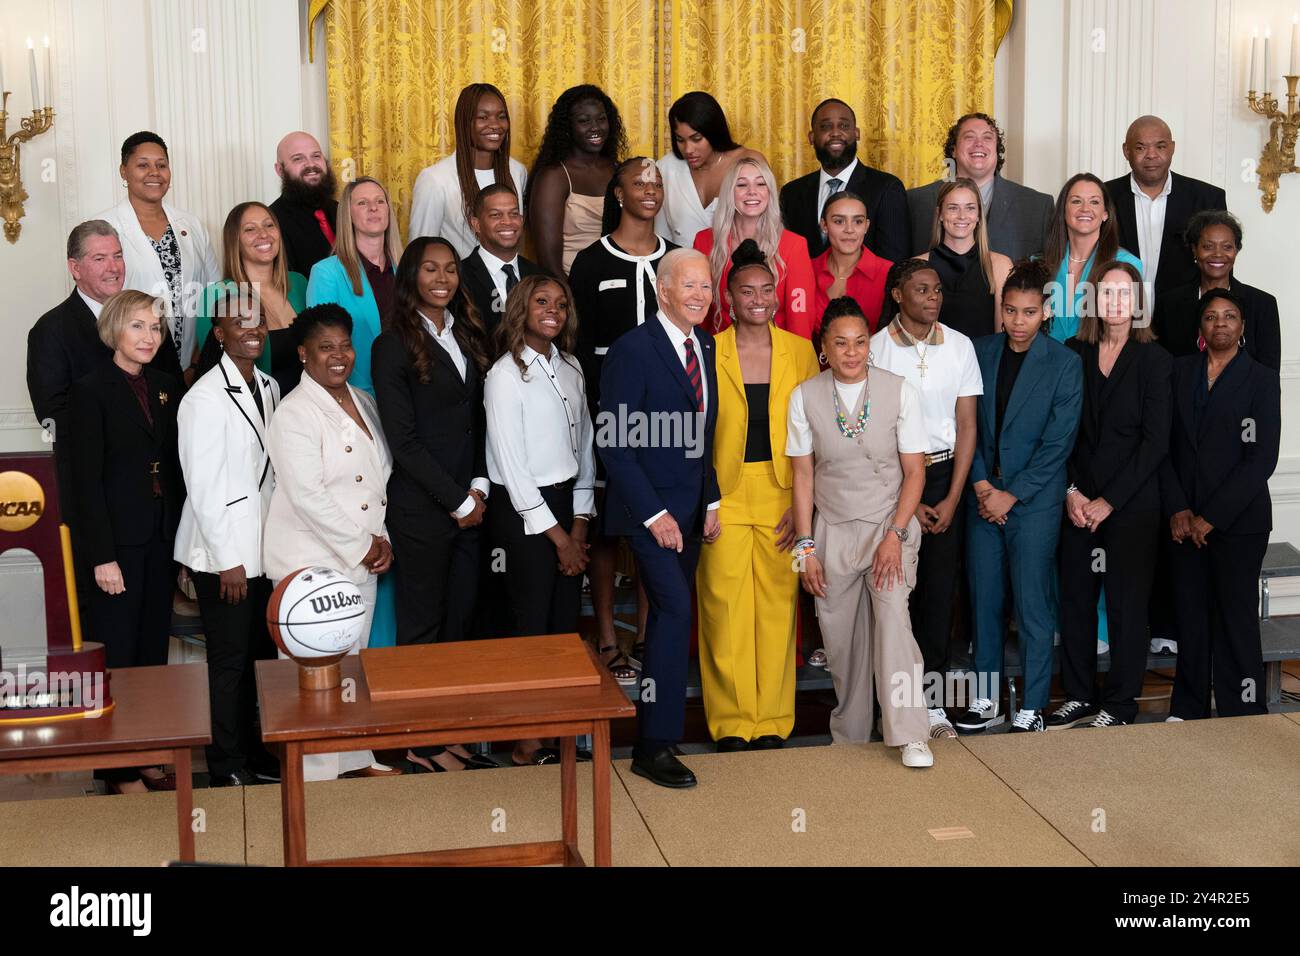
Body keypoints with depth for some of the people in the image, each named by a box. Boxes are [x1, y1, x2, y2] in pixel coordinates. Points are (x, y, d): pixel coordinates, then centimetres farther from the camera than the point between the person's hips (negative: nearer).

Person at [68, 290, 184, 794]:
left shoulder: (167, 388, 10)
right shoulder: (91, 390, -7)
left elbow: (175, 467, 12)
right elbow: (87, 479, -11)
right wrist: (103, 557, -15)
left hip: (162, 539, 6)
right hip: (116, 540, -6)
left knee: (153, 650, 10)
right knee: (117, 655, 0)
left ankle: (150, 757, 20)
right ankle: (120, 771, 9)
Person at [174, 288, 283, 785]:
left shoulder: (269, 388, 9)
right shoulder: (204, 398, -13)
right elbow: (203, 486, -14)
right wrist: (228, 559, -14)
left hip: (263, 548, 7)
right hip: (222, 552, -7)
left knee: (260, 653, 12)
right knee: (229, 660, 1)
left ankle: (254, 751, 26)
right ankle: (228, 766, 13)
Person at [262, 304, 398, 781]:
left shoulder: (364, 402, 12)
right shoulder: (295, 414, -13)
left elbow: (383, 475, 17)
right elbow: (307, 496, -18)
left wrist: (382, 539, 5)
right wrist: (360, 546, -13)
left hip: (361, 561, 8)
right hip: (313, 564, -8)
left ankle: (355, 758, 26)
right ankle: (314, 772, 4)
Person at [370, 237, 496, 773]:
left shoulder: (468, 336, 12)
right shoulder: (394, 346, -7)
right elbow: (403, 439, -12)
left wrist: (480, 486, 0)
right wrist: (456, 499, -10)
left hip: (470, 503, 6)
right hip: (420, 506, -6)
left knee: (460, 620, 9)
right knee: (422, 625, 2)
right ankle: (423, 743, 11)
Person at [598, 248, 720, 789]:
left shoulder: (707, 348, 10)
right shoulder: (632, 350, -13)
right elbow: (612, 443, -15)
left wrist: (712, 502, 9)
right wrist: (654, 513, -17)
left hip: (692, 507, 7)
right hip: (650, 507, -7)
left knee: (668, 615, 13)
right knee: (675, 611, -15)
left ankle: (652, 721, 25)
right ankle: (655, 746, -9)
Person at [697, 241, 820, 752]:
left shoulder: (800, 351, 5)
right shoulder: (709, 353, 0)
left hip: (782, 495, 1)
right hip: (724, 496, -1)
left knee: (777, 607, 4)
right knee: (725, 609, 0)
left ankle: (772, 720, 15)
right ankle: (732, 721, 12)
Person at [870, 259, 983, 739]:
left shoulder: (960, 346, 4)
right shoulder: (875, 349, -4)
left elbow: (966, 425, 5)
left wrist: (952, 498, -2)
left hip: (945, 473, 2)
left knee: (940, 587, 1)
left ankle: (932, 698, 8)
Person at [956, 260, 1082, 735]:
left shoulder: (1065, 364, -5)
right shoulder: (979, 352, 5)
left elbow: (1058, 443, -8)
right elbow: (968, 425, 6)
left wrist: (1011, 496, -11)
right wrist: (981, 486, -6)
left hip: (1033, 501, -3)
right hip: (983, 497, 4)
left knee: (1034, 607, 0)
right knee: (984, 602, 9)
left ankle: (1032, 709, 11)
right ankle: (985, 701, 20)